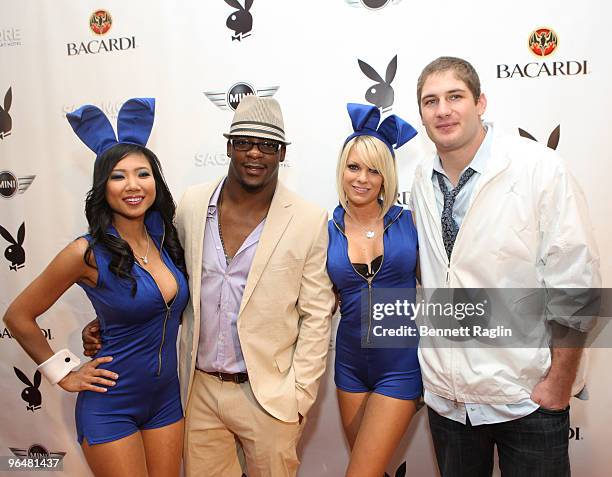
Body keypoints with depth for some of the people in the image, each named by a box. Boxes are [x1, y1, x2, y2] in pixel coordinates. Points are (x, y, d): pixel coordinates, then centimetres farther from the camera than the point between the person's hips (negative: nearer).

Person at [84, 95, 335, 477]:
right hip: (199, 389, 3)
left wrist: (299, 397, -7)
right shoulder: (192, 203, -2)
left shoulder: (309, 220, -10)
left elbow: (316, 316, -6)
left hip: (267, 395, -2)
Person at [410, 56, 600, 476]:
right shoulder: (423, 181, 2)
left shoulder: (542, 169, -13)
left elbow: (576, 287, -13)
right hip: (447, 395, 4)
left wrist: (559, 384, -11)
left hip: (526, 397, -4)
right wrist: (433, 372, 9)